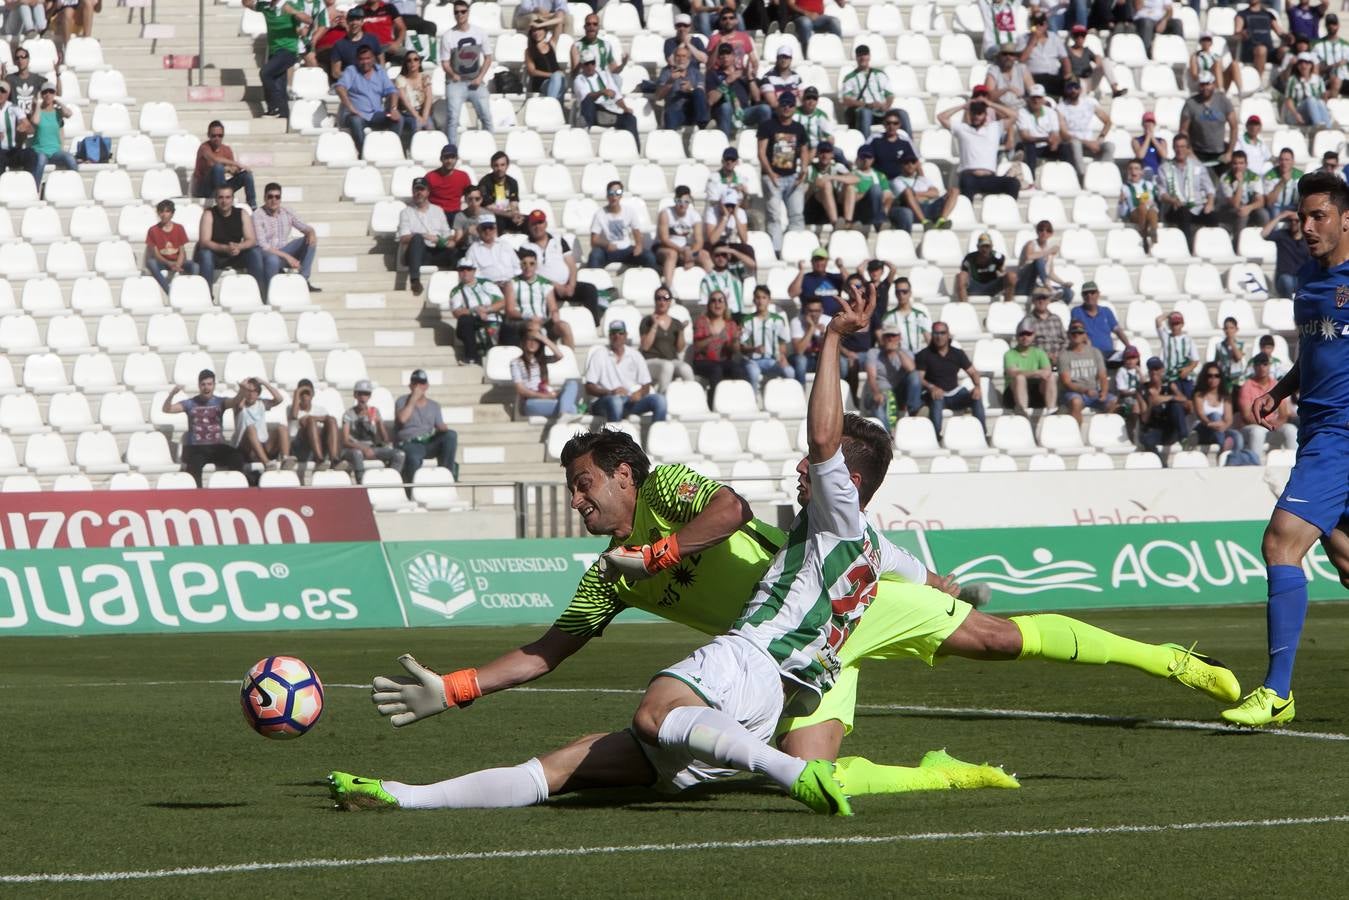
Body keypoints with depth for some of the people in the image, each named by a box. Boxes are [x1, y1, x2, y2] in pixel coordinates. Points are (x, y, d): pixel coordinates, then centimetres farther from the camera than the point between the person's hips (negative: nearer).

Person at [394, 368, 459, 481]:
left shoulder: (434, 406, 20)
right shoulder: (402, 401, 9)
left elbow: (441, 427, 11)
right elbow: (402, 419, -12)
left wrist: (445, 430, -15)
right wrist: (413, 400, -7)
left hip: (429, 443, 5)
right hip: (409, 444, -5)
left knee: (451, 435, -24)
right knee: (414, 459, -41)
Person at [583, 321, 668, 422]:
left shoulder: (635, 356, 17)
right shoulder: (599, 356, 7)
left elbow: (646, 386, 13)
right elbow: (589, 388, -1)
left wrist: (640, 393, -12)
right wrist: (610, 392, -20)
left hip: (632, 400, 4)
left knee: (659, 399, -24)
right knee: (615, 401, -41)